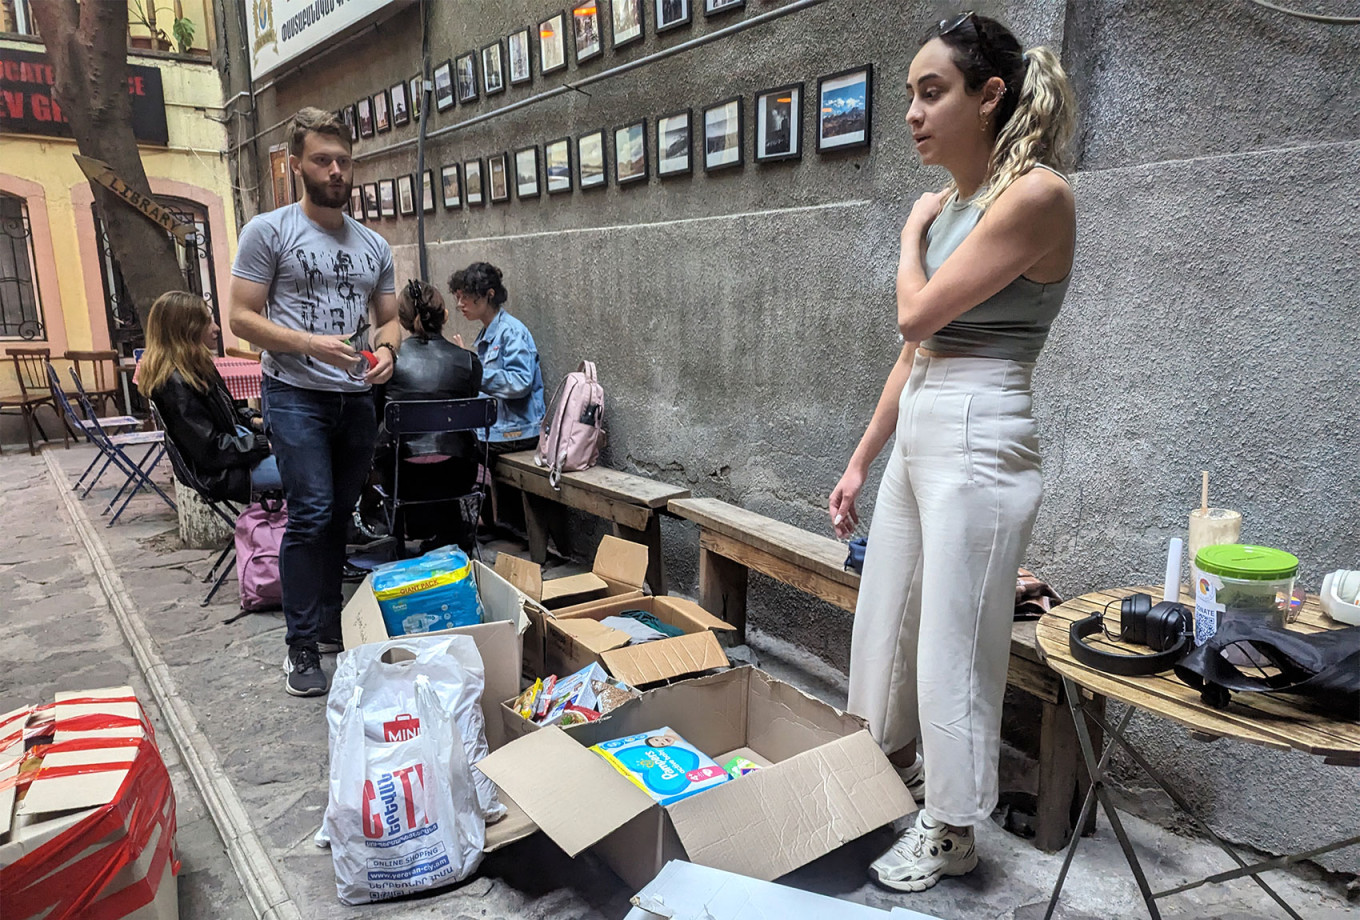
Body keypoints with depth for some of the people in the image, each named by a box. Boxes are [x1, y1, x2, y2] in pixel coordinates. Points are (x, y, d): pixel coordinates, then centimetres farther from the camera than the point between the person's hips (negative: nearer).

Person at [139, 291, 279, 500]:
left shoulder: (195, 368, 9)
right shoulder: (175, 385, -20)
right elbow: (210, 449, -22)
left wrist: (252, 420, 5)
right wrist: (263, 444, -17)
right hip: (223, 472, -10)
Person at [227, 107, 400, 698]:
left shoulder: (373, 245, 14)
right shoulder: (269, 231, -1)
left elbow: (389, 317, 18)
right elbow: (241, 316, -4)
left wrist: (386, 349, -5)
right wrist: (310, 344, -19)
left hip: (356, 399, 5)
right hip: (297, 394, -5)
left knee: (338, 515, 11)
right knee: (311, 514, -11)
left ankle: (330, 624, 26)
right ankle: (301, 645, 2)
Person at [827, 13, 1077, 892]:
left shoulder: (1036, 193, -12)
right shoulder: (949, 207, 13)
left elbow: (917, 316, -16)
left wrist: (913, 233, 4)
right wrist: (861, 461, 15)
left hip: (978, 448, -9)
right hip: (917, 440, 9)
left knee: (951, 652, 4)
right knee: (882, 627, 18)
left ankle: (951, 832, 25)